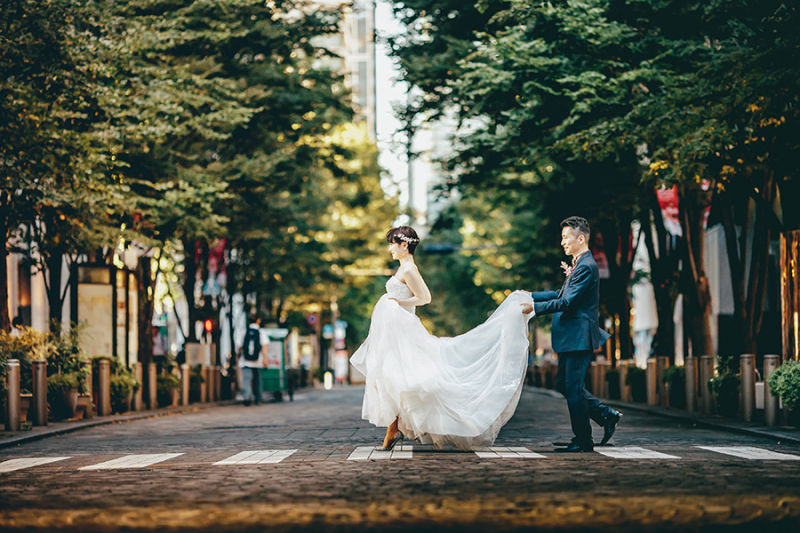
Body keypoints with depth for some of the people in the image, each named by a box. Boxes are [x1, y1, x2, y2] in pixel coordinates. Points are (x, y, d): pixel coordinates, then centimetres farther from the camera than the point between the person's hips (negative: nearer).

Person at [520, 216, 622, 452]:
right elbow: (563, 294, 23)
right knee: (564, 384, 16)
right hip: (571, 338, 11)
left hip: (579, 337, -11)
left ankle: (583, 440, 3)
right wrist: (532, 295, 19)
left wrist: (534, 307, -17)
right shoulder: (579, 264, 16)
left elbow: (568, 302, -22)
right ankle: (607, 415, 21)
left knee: (573, 389, -5)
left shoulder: (586, 267, -17)